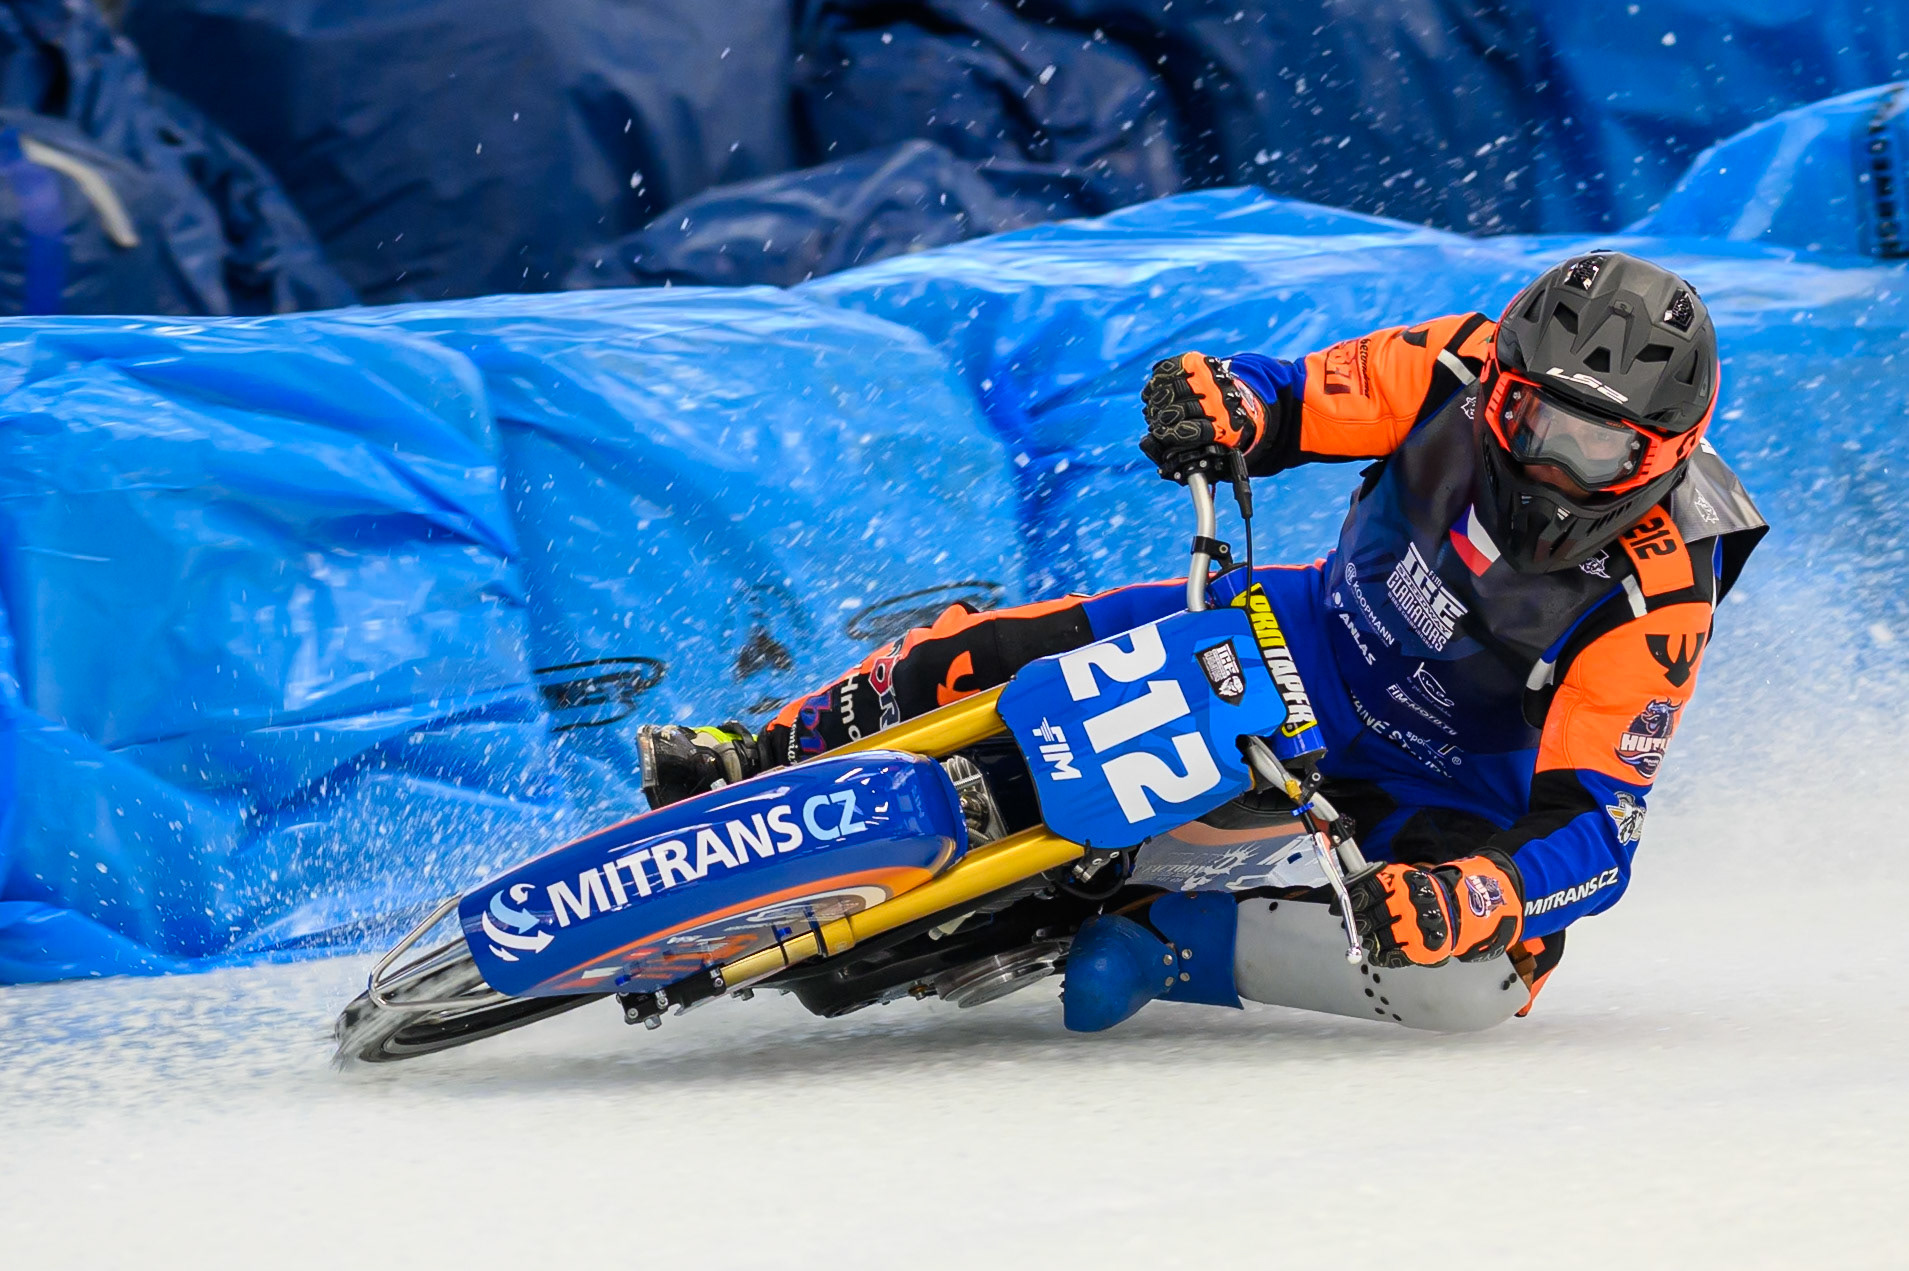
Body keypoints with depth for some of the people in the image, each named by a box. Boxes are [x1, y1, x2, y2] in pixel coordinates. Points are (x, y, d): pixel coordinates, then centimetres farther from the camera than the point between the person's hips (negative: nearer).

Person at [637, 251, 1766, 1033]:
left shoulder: (1657, 604, -30)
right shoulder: (1470, 369, -20)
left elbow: (1595, 833, -32)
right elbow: (1292, 397, -10)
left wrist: (1478, 897, -52)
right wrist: (1218, 401, -35)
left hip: (1452, 787, -3)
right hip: (1322, 640, 3)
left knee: (1479, 971, -36)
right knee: (997, 654, -12)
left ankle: (1159, 943, -26)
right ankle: (761, 764, 10)